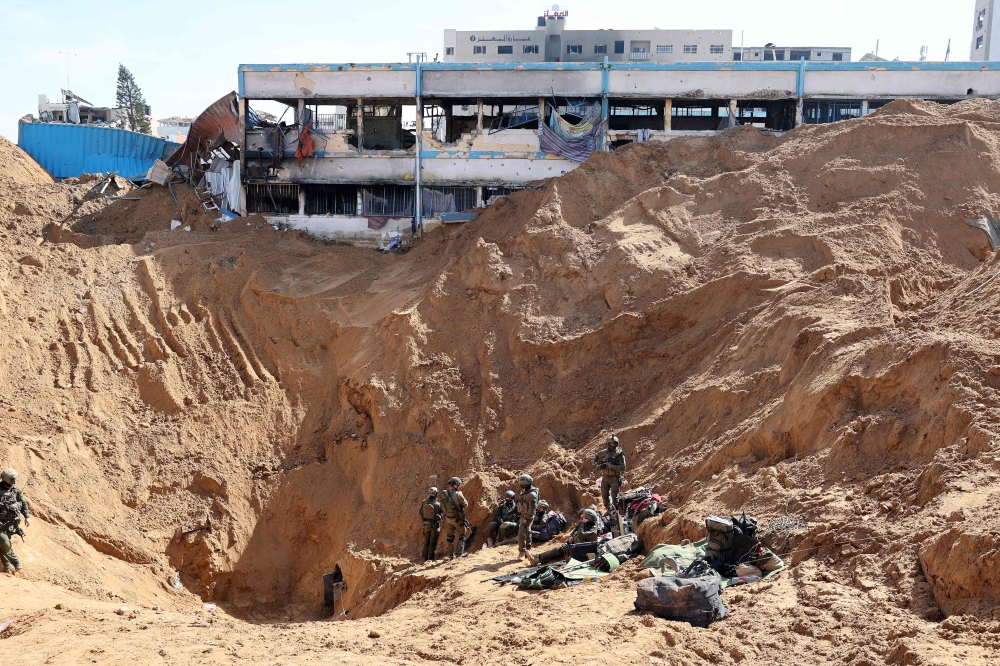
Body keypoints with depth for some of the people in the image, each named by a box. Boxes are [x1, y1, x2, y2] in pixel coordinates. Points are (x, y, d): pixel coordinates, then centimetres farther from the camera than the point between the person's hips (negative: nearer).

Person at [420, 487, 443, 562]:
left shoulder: (424, 503, -6)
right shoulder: (438, 504, -17)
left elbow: (421, 513, 2)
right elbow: (443, 512, -4)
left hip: (426, 525, 4)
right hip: (434, 525, -4)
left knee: (426, 542, 14)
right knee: (433, 542, 4)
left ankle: (425, 558, 16)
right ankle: (431, 558, 3)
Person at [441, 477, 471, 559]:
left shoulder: (444, 494, -2)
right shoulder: (457, 494, -19)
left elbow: (442, 507, 5)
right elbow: (466, 505, -13)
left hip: (448, 518, 5)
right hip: (457, 518, -5)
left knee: (450, 536, 15)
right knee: (462, 534, 12)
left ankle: (452, 554, 17)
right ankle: (459, 552, 8)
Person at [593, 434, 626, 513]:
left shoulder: (620, 454, -13)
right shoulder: (606, 452, 2)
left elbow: (623, 468, -20)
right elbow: (596, 455, 20)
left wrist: (610, 465, -25)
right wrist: (596, 464, 2)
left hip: (615, 478, -5)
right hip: (605, 477, 5)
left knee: (614, 497, -11)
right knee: (605, 496, 12)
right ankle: (609, 510, 32)